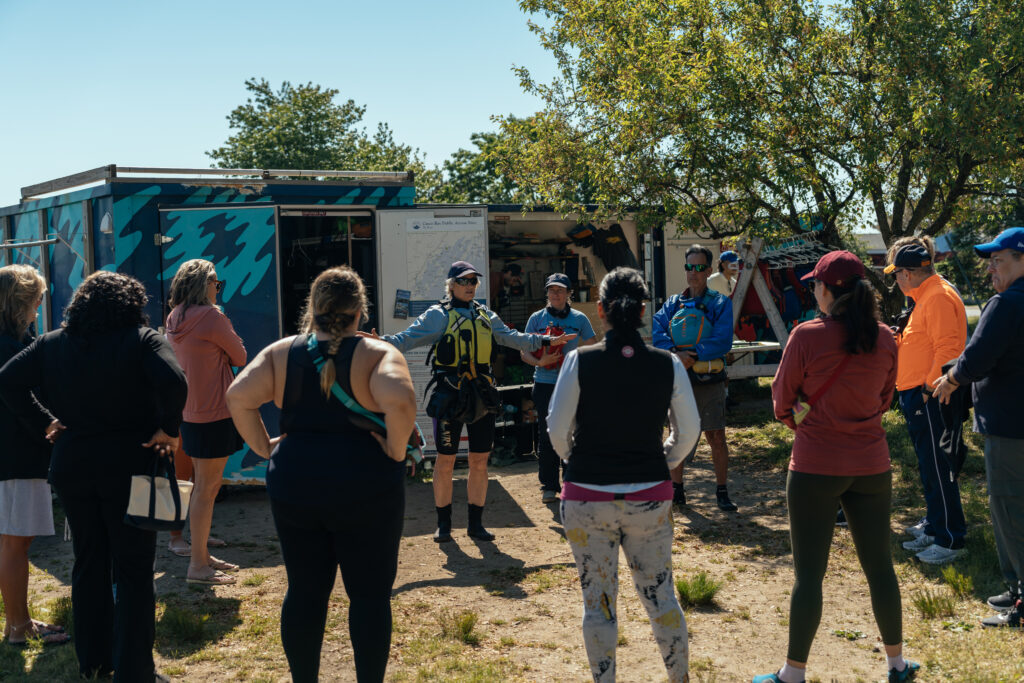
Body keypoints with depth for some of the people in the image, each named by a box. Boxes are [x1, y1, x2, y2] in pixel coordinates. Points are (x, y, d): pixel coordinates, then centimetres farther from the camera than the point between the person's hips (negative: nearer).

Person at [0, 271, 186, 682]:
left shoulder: (53, 344, 4)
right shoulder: (142, 340, -10)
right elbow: (173, 381, -26)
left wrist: (44, 422, 5)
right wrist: (169, 430, -14)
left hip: (71, 465, 5)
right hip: (129, 465, -4)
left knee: (88, 563, 19)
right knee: (133, 572, 3)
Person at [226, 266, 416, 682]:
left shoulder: (281, 353, 4)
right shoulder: (377, 354, -7)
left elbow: (238, 398, -7)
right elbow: (399, 402, -25)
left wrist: (265, 448, 2)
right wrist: (395, 452, -12)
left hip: (293, 487, 4)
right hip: (366, 488, -3)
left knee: (304, 591, 14)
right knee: (369, 593, 9)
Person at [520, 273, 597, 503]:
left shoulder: (579, 319, 6)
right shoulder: (537, 319, 6)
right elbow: (524, 352, 6)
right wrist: (539, 362, -13)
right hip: (544, 384, 0)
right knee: (546, 435, 1)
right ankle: (549, 486, 9)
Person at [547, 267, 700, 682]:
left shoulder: (580, 361, -10)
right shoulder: (668, 365, -5)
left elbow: (557, 429, -4)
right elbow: (689, 431, 3)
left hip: (586, 499, -2)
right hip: (650, 498, 2)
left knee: (597, 602, 10)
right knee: (661, 595, 16)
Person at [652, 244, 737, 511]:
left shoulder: (720, 303, 1)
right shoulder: (673, 303, 10)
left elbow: (723, 341, -12)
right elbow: (655, 330, -5)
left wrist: (692, 355, -19)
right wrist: (676, 353, -20)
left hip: (710, 381, -3)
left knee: (716, 438, -2)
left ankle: (722, 492, 9)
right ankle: (676, 490, 20)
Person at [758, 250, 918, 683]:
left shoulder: (807, 336, -13)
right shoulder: (884, 339, 1)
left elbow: (783, 401, -2)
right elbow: (883, 399, 13)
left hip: (816, 466, -4)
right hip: (871, 464, 4)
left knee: (809, 572, 3)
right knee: (879, 566, 15)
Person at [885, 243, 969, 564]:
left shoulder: (939, 297, -16)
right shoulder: (925, 297, 18)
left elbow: (948, 348, -24)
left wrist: (929, 388, -22)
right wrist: (900, 338, 15)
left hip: (932, 398, -11)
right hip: (919, 397, 11)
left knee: (938, 469, -5)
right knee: (929, 468, 18)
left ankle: (950, 541, 1)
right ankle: (934, 529, 29)